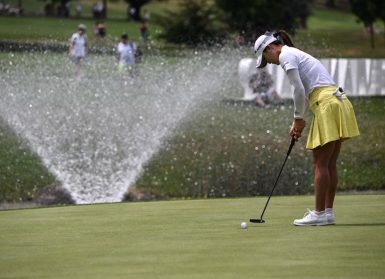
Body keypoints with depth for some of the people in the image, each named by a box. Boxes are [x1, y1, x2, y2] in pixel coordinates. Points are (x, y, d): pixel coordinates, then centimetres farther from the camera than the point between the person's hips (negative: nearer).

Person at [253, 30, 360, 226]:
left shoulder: (285, 55, -4)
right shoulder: (297, 54, 24)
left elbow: (299, 90, -12)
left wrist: (298, 119, -1)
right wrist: (298, 121, 18)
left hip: (327, 105, -9)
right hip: (338, 101, 9)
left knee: (320, 164, -6)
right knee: (329, 164, 10)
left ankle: (319, 213, -6)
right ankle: (327, 212, 12)